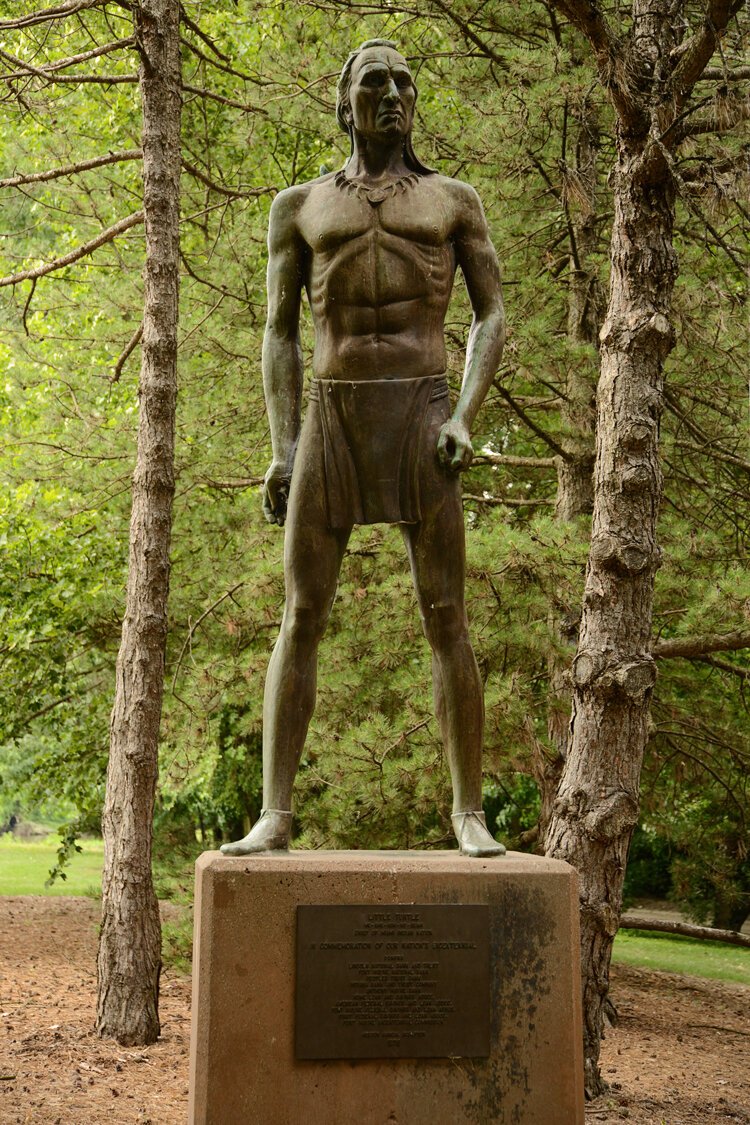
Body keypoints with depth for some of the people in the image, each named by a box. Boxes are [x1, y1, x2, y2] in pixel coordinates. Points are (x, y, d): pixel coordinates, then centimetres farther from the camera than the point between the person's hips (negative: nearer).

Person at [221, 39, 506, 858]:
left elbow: (492, 316, 8)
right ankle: (274, 816, -4)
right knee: (301, 617, -6)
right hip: (331, 421, 1)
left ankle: (469, 814, 1)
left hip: (420, 420, -1)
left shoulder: (454, 200, 14)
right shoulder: (299, 206, 16)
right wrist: (283, 450, 0)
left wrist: (464, 419, -9)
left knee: (445, 619, -7)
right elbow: (279, 335, 12)